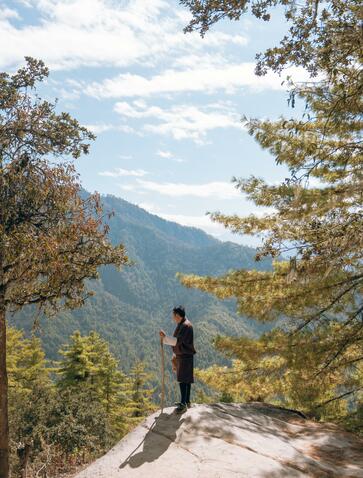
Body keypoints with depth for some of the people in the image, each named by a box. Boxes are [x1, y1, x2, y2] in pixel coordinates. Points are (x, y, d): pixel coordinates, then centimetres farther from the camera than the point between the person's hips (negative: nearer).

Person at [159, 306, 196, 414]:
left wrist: (165, 336, -24)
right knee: (186, 379, 15)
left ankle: (183, 404, -6)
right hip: (181, 356, 10)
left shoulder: (186, 325, -17)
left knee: (183, 379, -9)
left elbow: (177, 341, -25)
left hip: (185, 356, -10)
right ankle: (186, 401, 23)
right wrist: (174, 356, 21)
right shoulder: (180, 325, 14)